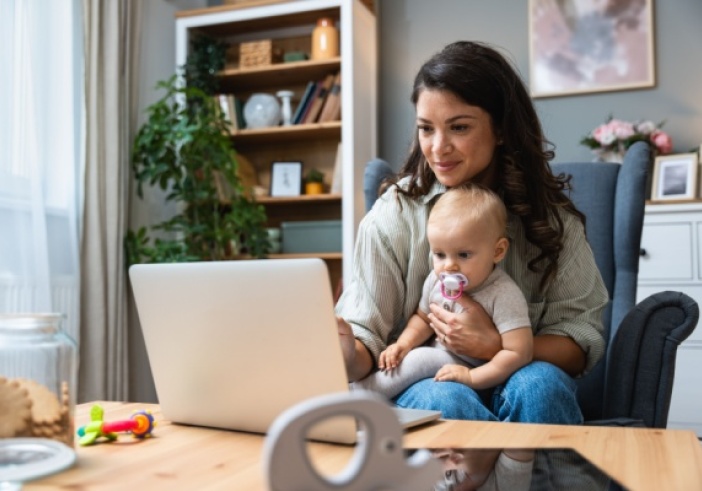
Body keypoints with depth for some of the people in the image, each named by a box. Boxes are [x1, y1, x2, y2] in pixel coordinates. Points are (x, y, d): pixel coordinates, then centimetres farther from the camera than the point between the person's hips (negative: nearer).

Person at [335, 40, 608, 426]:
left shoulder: (550, 216, -2)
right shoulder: (394, 216, -6)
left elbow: (583, 340, -6)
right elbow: (366, 338, -9)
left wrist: (496, 345, -23)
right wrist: (347, 358, -33)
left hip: (515, 382, 1)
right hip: (421, 384, 0)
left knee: (539, 385, -32)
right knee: (444, 400, -33)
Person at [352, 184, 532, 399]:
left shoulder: (504, 295, -24)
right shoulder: (437, 280, -4)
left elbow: (519, 353, -26)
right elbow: (423, 318, 14)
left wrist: (471, 378, -28)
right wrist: (404, 343, -6)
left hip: (473, 368, -7)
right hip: (440, 357, 7)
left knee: (422, 359, -26)